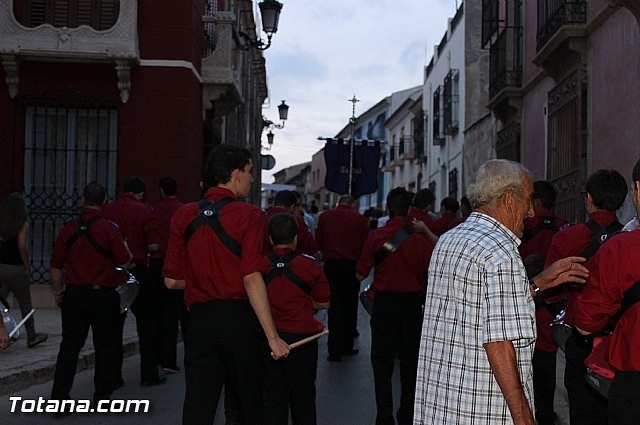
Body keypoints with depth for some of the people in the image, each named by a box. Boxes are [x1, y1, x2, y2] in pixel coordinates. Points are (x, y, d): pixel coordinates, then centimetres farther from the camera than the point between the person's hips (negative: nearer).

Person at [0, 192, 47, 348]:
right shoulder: (23, 224, -10)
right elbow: (22, 246, -19)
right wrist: (27, 266, -9)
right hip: (16, 269, -4)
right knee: (25, 304, 11)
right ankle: (32, 337, 23)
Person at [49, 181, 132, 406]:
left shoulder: (69, 228, 1)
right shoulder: (109, 229, -11)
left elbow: (56, 265, 6)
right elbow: (124, 263, -9)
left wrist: (58, 291, 19)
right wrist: (125, 245, 11)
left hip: (74, 294, 3)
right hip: (103, 295, -3)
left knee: (69, 346, 8)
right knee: (105, 346, 9)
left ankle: (58, 396, 5)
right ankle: (102, 396, 15)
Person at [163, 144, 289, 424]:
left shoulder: (184, 216, 4)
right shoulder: (249, 216, -8)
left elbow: (171, 280, 5)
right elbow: (252, 279, -16)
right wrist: (273, 337, -15)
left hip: (200, 320, 3)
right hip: (240, 318, -2)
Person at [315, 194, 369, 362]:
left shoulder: (324, 217, 1)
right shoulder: (360, 219, -2)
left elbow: (318, 241, 6)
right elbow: (366, 243, -1)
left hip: (331, 264, 0)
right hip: (352, 265, 0)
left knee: (334, 306, 4)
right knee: (350, 306, 12)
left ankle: (334, 351, 0)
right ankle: (346, 346, 16)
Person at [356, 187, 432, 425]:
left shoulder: (375, 236, -7)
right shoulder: (419, 239, -8)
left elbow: (360, 274, -3)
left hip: (384, 301, 0)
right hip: (412, 303, 1)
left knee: (382, 362, 8)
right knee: (410, 361, 13)